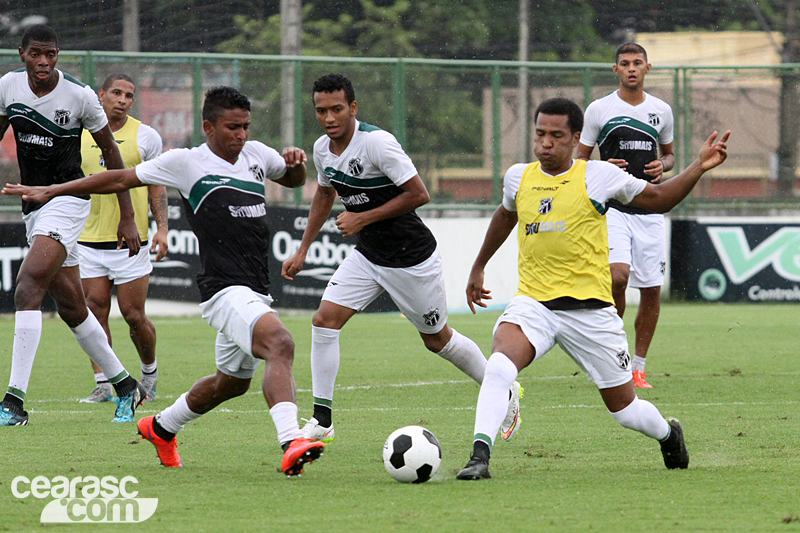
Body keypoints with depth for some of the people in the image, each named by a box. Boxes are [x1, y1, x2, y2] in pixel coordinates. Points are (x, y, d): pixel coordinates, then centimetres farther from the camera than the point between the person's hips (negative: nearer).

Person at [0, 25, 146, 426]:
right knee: (71, 307, 11)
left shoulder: (79, 95, -12)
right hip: (32, 207, 6)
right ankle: (124, 386, 28)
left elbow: (110, 152, -2)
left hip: (68, 200, -6)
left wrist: (127, 218, 0)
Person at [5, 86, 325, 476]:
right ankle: (291, 443, -46)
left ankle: (161, 428, 45)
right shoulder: (187, 163, -2)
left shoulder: (257, 155, 15)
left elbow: (293, 180, 35)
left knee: (231, 382, 21)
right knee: (280, 343, -31)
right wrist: (51, 192, 8)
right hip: (225, 290, -8)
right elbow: (122, 179, 5)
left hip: (255, 293, 8)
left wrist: (295, 162, 9)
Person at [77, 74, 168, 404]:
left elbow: (156, 185, 6)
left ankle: (149, 372, 22)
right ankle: (102, 385, 4)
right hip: (89, 239, 2)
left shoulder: (145, 136, 1)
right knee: (95, 312, -2)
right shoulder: (79, 137, 7)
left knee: (133, 315, -2)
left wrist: (161, 227, -5)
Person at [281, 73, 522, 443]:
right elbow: (324, 195, 18)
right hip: (367, 256, 6)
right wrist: (302, 251, 14)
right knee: (324, 319, -11)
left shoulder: (377, 142, -25)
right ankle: (322, 421, -5)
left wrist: (362, 219, -23)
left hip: (412, 258, -6)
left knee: (437, 339, 9)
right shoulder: (323, 149, -2)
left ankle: (505, 394, 33)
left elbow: (418, 194, -23)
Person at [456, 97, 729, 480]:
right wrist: (478, 267, 39)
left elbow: (659, 200, 9)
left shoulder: (598, 176, -4)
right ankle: (479, 456, -33)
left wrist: (699, 168, -5)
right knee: (499, 365, -31)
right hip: (532, 302, 2)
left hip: (590, 308, -2)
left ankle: (668, 434, 41)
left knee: (624, 409, 8)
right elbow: (506, 215, 29)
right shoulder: (518, 177, 5)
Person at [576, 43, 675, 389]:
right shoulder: (599, 110, 1)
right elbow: (579, 159, 7)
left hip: (650, 209, 4)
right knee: (617, 275, -24)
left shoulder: (661, 110, 11)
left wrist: (663, 165, 1)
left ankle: (638, 366, 13)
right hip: (612, 207, -3)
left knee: (651, 289, 1)